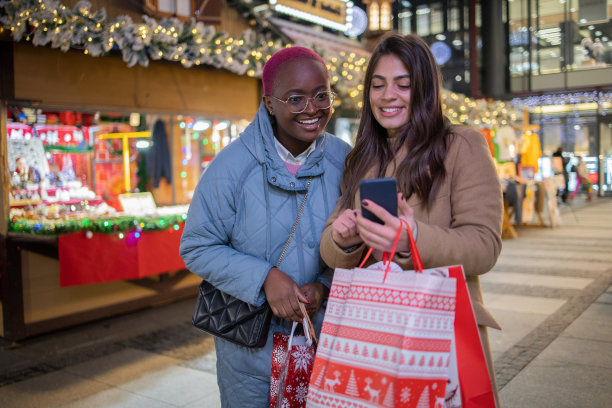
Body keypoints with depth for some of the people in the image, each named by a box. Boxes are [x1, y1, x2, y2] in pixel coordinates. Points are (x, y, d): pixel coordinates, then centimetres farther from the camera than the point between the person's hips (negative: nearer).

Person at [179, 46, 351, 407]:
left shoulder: (344, 160, -6)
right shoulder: (232, 165, -16)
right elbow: (197, 248, -12)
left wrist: (325, 285, -17)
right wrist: (264, 277, -23)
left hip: (324, 333, 3)